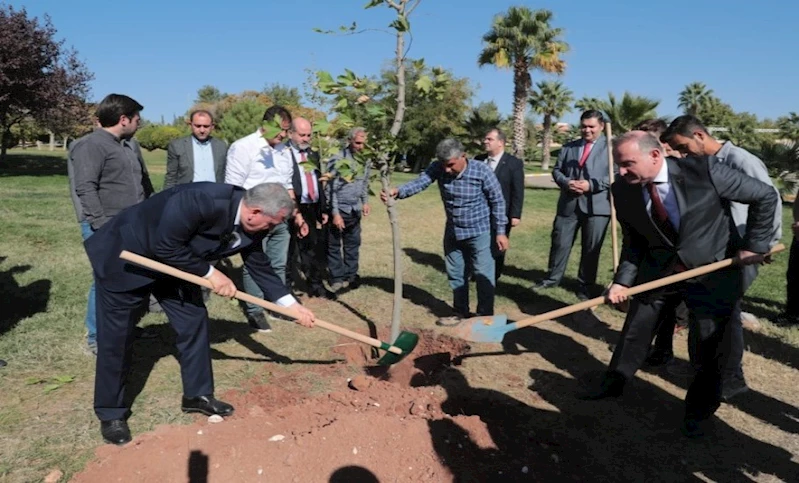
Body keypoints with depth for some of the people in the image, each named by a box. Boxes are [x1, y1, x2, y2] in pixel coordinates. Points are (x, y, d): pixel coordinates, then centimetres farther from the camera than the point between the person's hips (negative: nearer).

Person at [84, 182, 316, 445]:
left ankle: (197, 395, 22)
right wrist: (210, 273, -23)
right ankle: (111, 414, 19)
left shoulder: (251, 226, -13)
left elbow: (260, 266, 0)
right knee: (116, 336, 2)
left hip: (172, 260, 7)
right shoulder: (201, 201, -38)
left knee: (194, 321, 5)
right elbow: (165, 246, -31)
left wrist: (292, 305, -2)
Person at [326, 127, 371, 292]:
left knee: (353, 244, 13)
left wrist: (365, 201, 9)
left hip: (355, 210, 6)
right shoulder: (337, 160, -15)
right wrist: (335, 213, -16)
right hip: (338, 210, -5)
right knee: (334, 245, 4)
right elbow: (331, 188, -14)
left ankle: (351, 275, 26)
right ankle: (337, 277, 17)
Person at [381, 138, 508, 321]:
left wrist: (500, 231, -11)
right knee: (455, 273, 15)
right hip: (452, 232, 5)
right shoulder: (438, 167, -12)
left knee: (483, 276, 2)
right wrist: (398, 191, -45)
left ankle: (486, 316, 17)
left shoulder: (482, 171, -20)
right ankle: (460, 312, 32)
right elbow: (420, 182, -26)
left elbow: (497, 201, -12)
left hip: (479, 232, -4)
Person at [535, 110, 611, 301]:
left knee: (591, 248, 6)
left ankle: (585, 285, 19)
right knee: (560, 242, 9)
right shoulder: (568, 147, 16)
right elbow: (556, 170, 12)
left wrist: (591, 185, -18)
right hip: (569, 204, 4)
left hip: (596, 205, -3)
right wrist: (566, 182, -9)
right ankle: (552, 277, 25)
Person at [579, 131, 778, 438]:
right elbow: (633, 242, -2)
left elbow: (765, 196, -11)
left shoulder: (704, 170, -24)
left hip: (712, 272, -2)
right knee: (634, 332, 13)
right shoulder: (623, 191, -13)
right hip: (657, 271, 3)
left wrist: (754, 245, -10)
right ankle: (613, 385, 36)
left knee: (712, 346, 7)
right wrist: (622, 280, -13)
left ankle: (697, 412, 29)